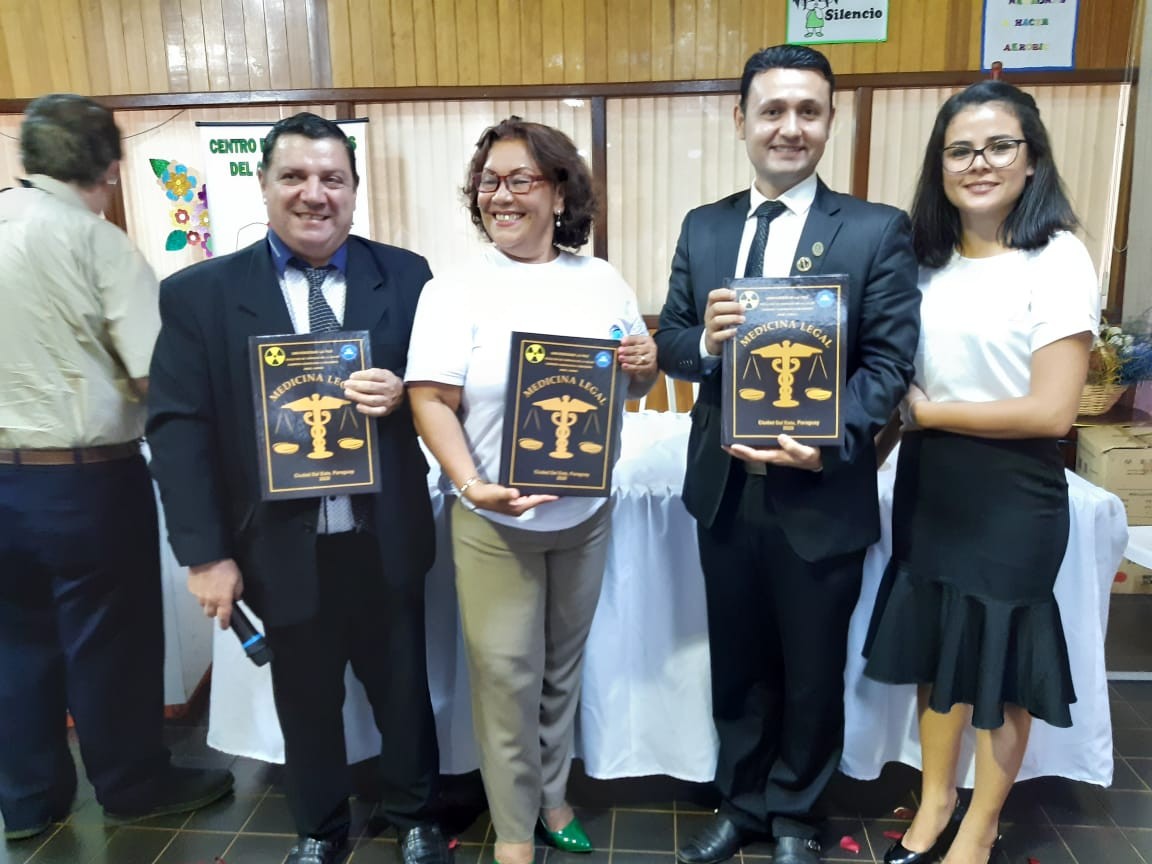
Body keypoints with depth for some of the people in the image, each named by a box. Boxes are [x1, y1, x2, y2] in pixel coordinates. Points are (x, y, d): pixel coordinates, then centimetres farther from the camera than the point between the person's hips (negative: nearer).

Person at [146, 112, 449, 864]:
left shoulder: (405, 276, -1)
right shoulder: (199, 294, -3)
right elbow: (178, 428, -5)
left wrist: (402, 394, -20)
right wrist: (205, 553, -10)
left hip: (383, 542, 1)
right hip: (281, 549, 0)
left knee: (402, 690, 18)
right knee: (306, 703, 19)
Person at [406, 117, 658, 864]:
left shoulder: (604, 283, 2)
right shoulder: (455, 291, -7)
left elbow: (634, 389, 10)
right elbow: (432, 400, -14)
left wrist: (646, 366, -14)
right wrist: (472, 485, -28)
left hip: (586, 514, 3)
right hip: (492, 520, -3)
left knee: (563, 665, 19)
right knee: (506, 676, 7)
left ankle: (552, 795, 42)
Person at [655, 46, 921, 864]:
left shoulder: (878, 230, -6)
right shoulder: (703, 228, 5)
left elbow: (889, 362, -11)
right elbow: (670, 344, 4)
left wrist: (829, 442, -25)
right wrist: (705, 339, -18)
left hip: (821, 494, -3)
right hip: (724, 489, 3)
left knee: (812, 671, 17)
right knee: (738, 664, 20)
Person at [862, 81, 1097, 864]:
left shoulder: (1057, 259, -13)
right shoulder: (928, 258, 6)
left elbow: (1051, 411, -19)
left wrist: (929, 412, -13)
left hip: (1011, 494, -5)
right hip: (927, 483, 6)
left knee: (999, 662, 11)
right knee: (936, 647, 17)